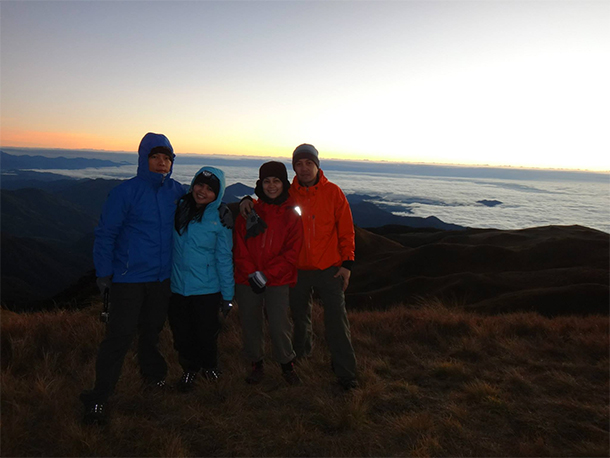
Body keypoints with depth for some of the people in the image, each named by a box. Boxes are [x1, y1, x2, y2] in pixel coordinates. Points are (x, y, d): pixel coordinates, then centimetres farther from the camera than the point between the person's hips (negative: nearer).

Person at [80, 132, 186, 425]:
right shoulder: (126, 192, -12)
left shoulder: (177, 192, 1)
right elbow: (105, 233, -7)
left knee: (152, 329, 19)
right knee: (120, 335, -3)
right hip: (129, 278, -4)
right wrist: (103, 273, -7)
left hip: (162, 277, 4)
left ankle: (153, 373, 41)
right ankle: (99, 397, 11)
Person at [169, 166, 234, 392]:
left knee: (206, 333, 9)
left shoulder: (219, 219, -7)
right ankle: (189, 369, 37)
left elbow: (224, 259, -5)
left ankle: (209, 366, 38)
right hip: (177, 286, 3)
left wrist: (227, 294, -5)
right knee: (182, 333, 13)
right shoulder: (179, 208, 0)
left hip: (207, 289, -2)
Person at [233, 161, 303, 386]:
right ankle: (256, 365, 31)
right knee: (250, 325, 9)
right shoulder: (249, 211, 5)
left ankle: (287, 365, 21)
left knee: (279, 327, -4)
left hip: (278, 282, -2)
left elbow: (291, 253, -4)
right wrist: (251, 274, -12)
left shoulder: (292, 216, 2)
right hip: (247, 281, 2)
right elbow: (239, 247, 1)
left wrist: (266, 275, -13)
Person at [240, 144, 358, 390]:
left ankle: (345, 371, 7)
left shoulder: (333, 192, -4)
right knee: (300, 316, 18)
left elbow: (346, 230, -1)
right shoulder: (288, 194, 1)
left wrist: (347, 263, -6)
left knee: (336, 318, -4)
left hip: (328, 268, -2)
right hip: (298, 269, 3)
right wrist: (247, 200, -8)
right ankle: (301, 352, 43)